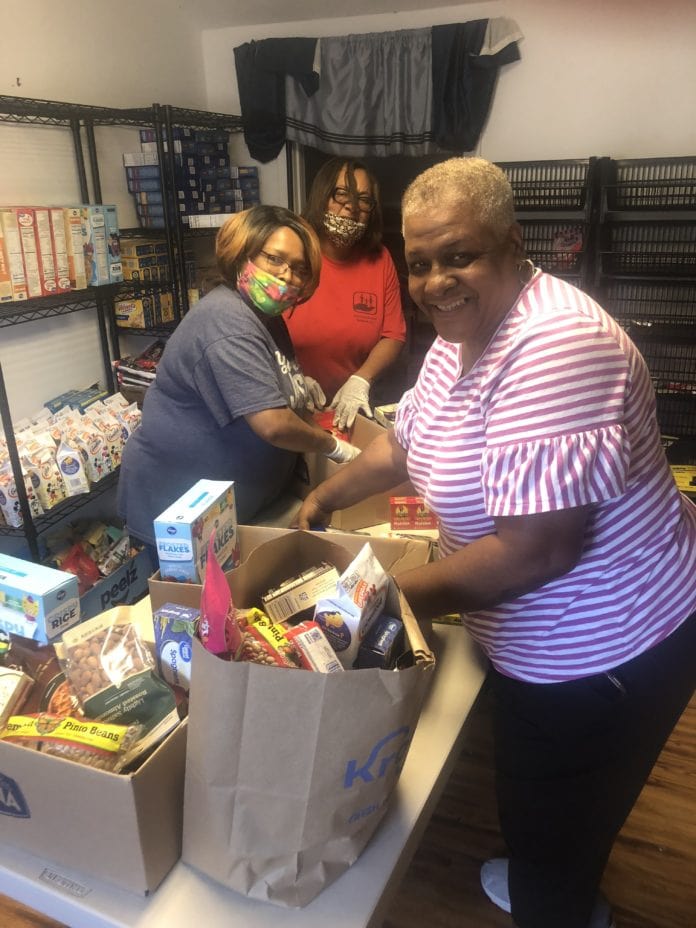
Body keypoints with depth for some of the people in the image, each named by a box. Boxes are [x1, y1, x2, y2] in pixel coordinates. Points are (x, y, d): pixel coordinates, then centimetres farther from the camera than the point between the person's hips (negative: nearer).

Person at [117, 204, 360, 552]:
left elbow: (286, 403, 20)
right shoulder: (228, 319, -25)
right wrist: (334, 447, -16)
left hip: (240, 500, 10)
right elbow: (274, 424, -31)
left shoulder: (266, 316, 8)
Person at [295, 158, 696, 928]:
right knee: (534, 808, 31)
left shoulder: (556, 348, -31)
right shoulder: (463, 335, 1)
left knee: (550, 833, 12)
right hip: (536, 642, 10)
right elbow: (405, 437, 16)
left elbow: (538, 549, -34)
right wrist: (324, 498, 11)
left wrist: (395, 596, -24)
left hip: (604, 655, -9)